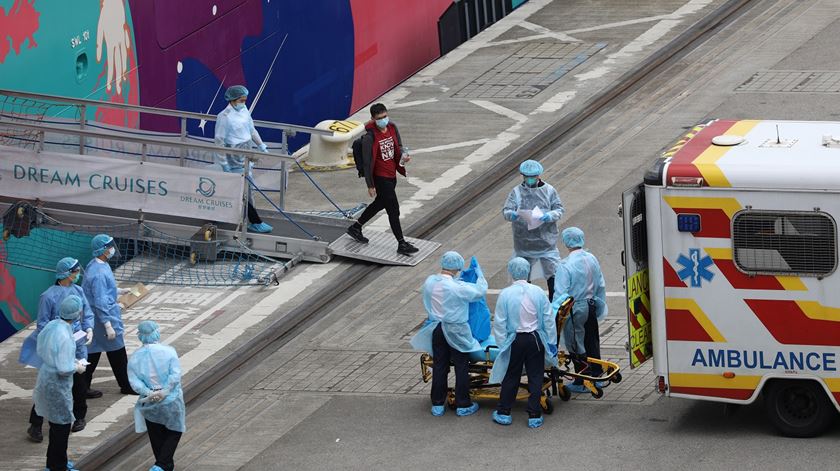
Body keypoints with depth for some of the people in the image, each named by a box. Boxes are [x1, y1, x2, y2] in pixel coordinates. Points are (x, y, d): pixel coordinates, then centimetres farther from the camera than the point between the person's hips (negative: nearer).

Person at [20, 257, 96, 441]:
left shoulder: (78, 291, 2)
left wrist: (89, 329, -6)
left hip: (77, 346, 5)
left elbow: (87, 313, 11)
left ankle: (79, 417, 34)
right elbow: (42, 324, -11)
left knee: (79, 384, 13)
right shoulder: (48, 296, -14)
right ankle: (35, 426, 2)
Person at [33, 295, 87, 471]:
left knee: (56, 423, 23)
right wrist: (77, 367, -7)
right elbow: (64, 369, -27)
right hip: (57, 384, -9)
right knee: (61, 424, 7)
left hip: (46, 376, 9)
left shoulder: (51, 325, -3)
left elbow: (42, 350, 11)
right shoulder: (64, 336, -29)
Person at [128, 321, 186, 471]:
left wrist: (148, 393, -17)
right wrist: (164, 392, -18)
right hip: (171, 402, -2)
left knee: (156, 436, 18)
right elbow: (175, 375, -18)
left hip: (149, 404, 2)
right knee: (174, 433, 12)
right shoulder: (168, 351, -10)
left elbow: (134, 381, -13)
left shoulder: (135, 358, -3)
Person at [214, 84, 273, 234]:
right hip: (234, 158, -8)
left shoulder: (244, 112, 7)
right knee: (245, 189, -6)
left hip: (246, 154, 8)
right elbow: (219, 141, -14)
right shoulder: (224, 117, -16)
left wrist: (262, 147, 17)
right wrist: (224, 164, -15)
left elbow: (252, 131, 20)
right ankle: (255, 223, -3)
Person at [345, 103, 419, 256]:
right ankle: (402, 244, 3)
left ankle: (356, 227, 44)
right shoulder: (370, 137, -22)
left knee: (380, 203, 25)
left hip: (391, 174, 8)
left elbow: (398, 146, 14)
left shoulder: (392, 127, -1)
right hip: (380, 177, -8)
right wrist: (370, 185, -15)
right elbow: (367, 162, -17)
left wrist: (404, 155, -10)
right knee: (393, 210, -5)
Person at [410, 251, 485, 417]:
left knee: (439, 366, 15)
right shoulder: (457, 287, -24)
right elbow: (480, 291, -13)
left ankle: (437, 405, 21)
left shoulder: (429, 282, -7)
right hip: (456, 332, -5)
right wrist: (479, 274, 3)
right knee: (461, 367, 9)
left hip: (436, 329, 5)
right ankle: (462, 405, 16)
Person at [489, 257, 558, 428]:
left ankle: (503, 413, 20)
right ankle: (534, 416, 9)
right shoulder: (538, 292, -6)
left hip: (515, 341, -1)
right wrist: (552, 343, 7)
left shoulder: (505, 294, -11)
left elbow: (499, 323, -7)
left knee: (511, 377, 12)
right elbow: (549, 320, -1)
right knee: (535, 377, 8)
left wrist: (502, 344, 2)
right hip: (535, 339, 1)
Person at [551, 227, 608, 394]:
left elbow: (561, 293, -21)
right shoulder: (592, 259, 0)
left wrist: (554, 312, -14)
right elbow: (601, 285, 9)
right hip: (591, 306, 7)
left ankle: (582, 383, 10)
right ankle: (597, 375, 27)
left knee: (576, 346, 4)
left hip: (575, 310, -7)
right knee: (592, 341, 19)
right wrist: (600, 306, 20)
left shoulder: (565, 265, -21)